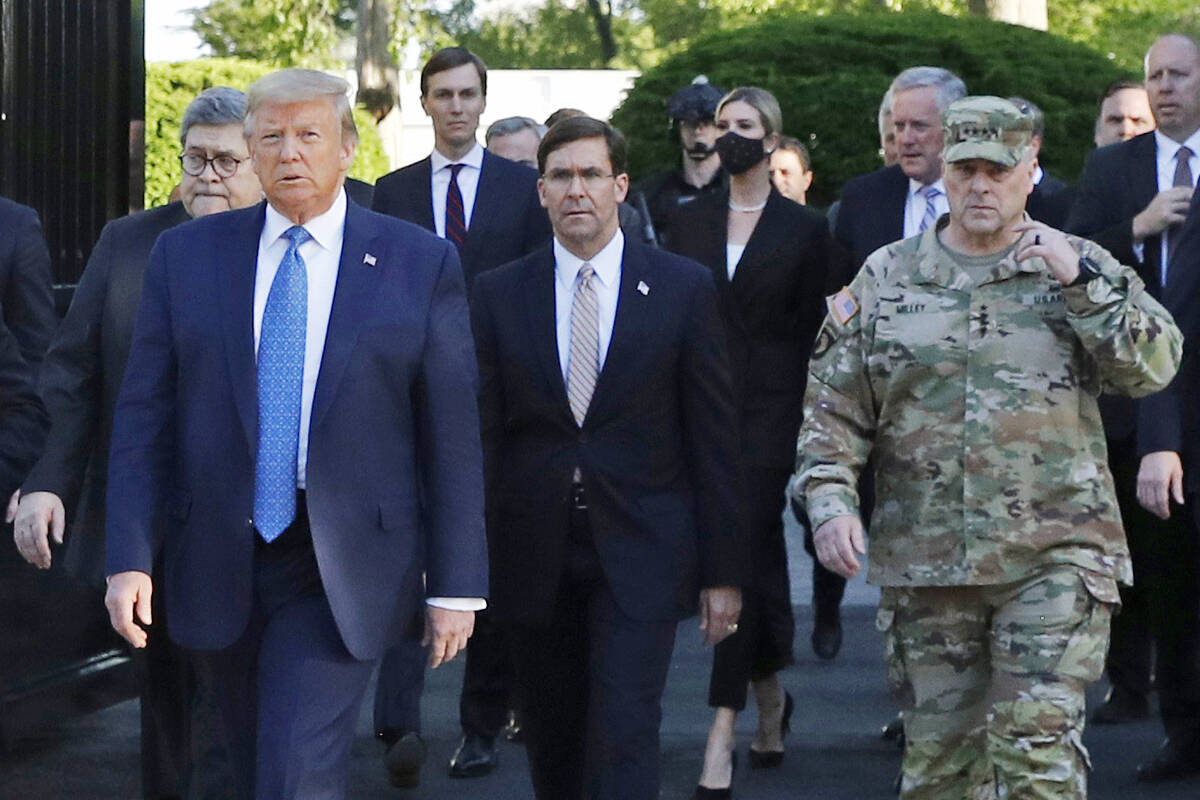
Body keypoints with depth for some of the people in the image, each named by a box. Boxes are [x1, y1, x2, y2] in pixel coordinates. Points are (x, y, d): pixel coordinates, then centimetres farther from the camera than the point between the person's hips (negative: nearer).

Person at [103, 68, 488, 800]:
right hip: (218, 567, 3)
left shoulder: (422, 264, -1)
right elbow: (145, 416, 3)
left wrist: (456, 586, -3)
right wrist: (130, 556, -7)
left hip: (343, 573, -3)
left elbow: (451, 436, -1)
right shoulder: (185, 256, 5)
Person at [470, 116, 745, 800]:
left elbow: (715, 441, 1)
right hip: (534, 557, 2)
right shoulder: (500, 295, 6)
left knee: (624, 738, -12)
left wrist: (723, 571, -2)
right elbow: (481, 435, 6)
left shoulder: (685, 289, 1)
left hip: (639, 556, -2)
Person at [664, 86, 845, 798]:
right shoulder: (689, 221, 10)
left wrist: (812, 418, -4)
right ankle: (771, 693, 33)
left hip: (769, 411, -4)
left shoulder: (805, 229, 1)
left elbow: (815, 331, 1)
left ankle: (723, 732, -15)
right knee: (757, 553, 13)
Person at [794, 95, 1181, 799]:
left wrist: (1082, 283, -14)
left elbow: (1156, 366, -6)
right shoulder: (887, 279, 9)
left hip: (1055, 560, -2)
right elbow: (833, 410, 9)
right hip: (923, 561, 2)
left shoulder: (1084, 269, 5)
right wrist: (830, 502, -5)